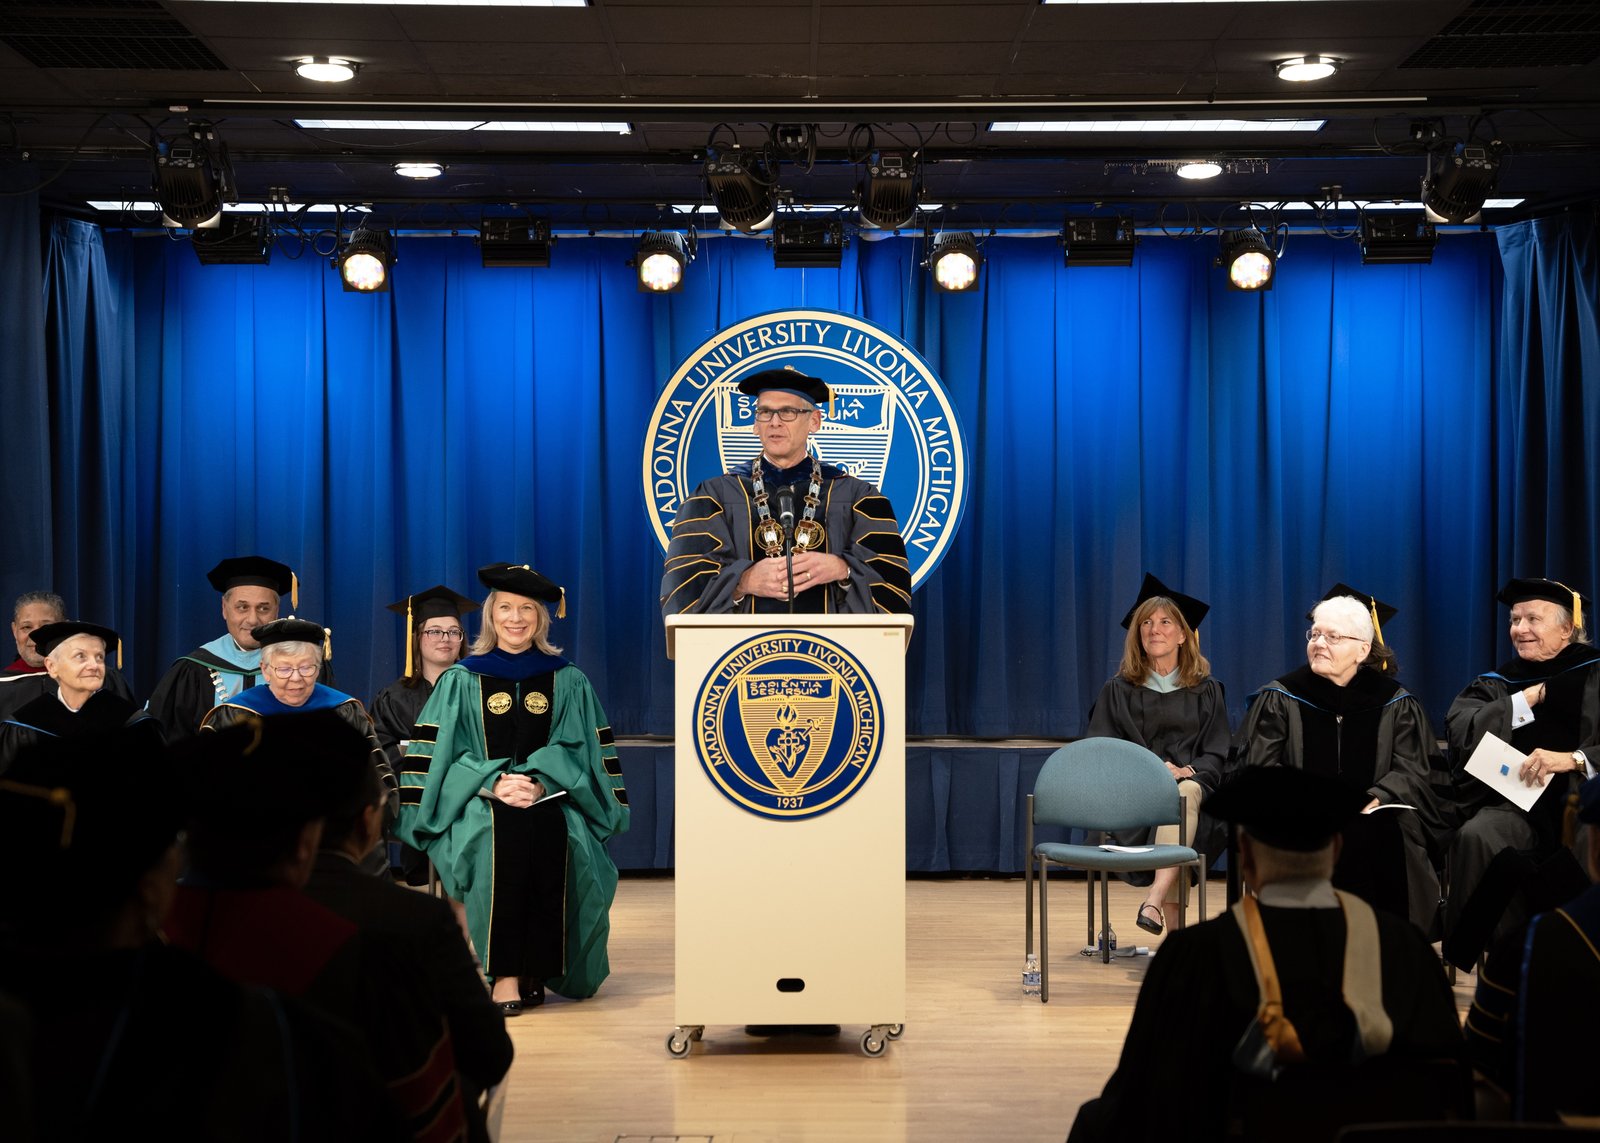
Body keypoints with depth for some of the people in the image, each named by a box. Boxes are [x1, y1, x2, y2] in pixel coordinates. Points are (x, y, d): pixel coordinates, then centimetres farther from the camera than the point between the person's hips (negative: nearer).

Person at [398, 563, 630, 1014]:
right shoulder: (461, 681, 12)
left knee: (553, 836, -33)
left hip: (551, 795, 1)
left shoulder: (568, 681, 14)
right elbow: (441, 755, 3)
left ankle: (536, 971, -19)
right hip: (479, 801, -1)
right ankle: (504, 973, -32)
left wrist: (537, 783, -13)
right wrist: (495, 783, -13)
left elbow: (575, 749, 6)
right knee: (504, 833, -35)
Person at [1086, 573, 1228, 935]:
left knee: (1187, 793, -37)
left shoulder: (1207, 691, 16)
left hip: (1193, 787, 0)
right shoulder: (1118, 690, 13)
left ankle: (1154, 902, -47)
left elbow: (1215, 756, 10)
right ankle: (1174, 928, -35)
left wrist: (1188, 771, -13)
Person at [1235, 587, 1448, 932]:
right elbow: (1259, 767, -2)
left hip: (1371, 818, 1)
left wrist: (1375, 798, -20)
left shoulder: (1395, 703, 9)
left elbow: (1412, 770, 0)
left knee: (1390, 839, -31)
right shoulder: (1279, 698, 7)